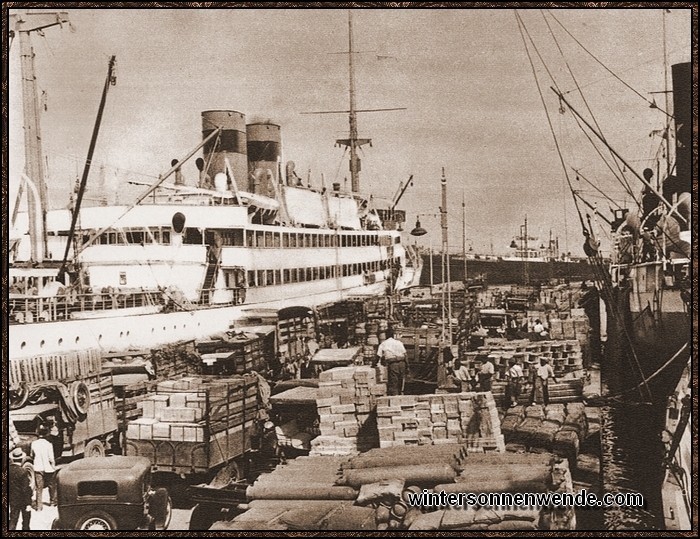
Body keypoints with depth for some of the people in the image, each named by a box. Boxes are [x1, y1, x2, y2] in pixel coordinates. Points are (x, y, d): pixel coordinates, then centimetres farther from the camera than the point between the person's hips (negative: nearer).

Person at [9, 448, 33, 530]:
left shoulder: (9, 470, -8)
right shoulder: (23, 471, -23)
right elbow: (26, 489, -20)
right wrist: (28, 503, -15)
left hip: (12, 499, 4)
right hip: (23, 500, -4)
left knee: (13, 519, 10)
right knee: (26, 518, 17)